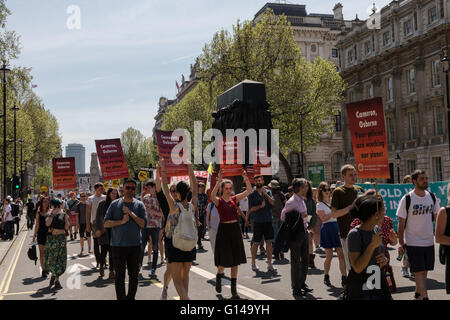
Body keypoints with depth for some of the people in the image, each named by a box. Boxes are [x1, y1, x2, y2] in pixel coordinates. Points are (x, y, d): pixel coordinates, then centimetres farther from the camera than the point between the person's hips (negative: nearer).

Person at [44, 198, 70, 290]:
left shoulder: (64, 215, 3)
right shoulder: (49, 215, 5)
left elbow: (66, 228, -3)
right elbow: (47, 224, -15)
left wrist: (66, 219, -14)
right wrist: (52, 214, -12)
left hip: (61, 238, -1)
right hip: (50, 238, 1)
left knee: (60, 258, 1)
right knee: (50, 259, 2)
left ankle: (56, 279, 14)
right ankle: (53, 275, 29)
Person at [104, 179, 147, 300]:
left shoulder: (139, 205, 3)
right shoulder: (115, 204, 3)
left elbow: (143, 223, -6)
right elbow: (106, 223, -1)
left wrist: (131, 213, -13)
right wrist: (121, 221, -13)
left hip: (135, 245, 1)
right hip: (118, 245, -1)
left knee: (134, 275, 11)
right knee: (120, 275, 0)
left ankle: (131, 297, 24)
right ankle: (121, 298, 7)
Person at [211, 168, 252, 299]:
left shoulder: (234, 199, 8)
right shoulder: (218, 201, -4)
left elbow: (249, 191, 0)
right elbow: (212, 196, -29)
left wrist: (246, 178, -14)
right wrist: (219, 181, -37)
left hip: (235, 229, 4)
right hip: (224, 230, -4)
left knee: (235, 260, 5)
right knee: (224, 260, 0)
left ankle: (234, 289, 13)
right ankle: (219, 276, 34)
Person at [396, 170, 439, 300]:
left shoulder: (432, 197, 5)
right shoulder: (407, 199, -10)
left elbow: (437, 217, 15)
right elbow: (401, 223, -7)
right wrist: (401, 243, -8)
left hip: (429, 242, 5)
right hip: (413, 243, -5)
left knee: (424, 270, 12)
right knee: (419, 271, -6)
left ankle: (417, 294, 29)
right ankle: (424, 297, -3)